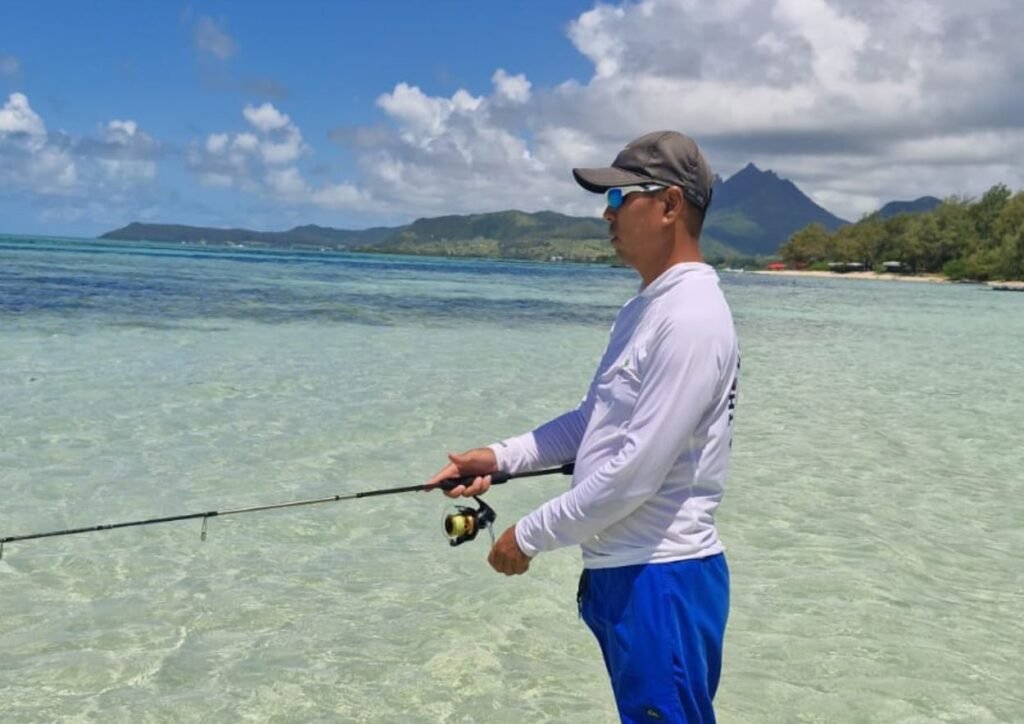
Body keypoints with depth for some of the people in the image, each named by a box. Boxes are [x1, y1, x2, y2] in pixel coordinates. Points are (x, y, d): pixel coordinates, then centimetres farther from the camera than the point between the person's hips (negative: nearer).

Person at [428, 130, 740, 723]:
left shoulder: (691, 318, -21)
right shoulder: (646, 308, 12)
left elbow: (634, 470, -24)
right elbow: (595, 423, 18)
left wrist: (530, 536, -14)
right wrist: (501, 458, 6)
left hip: (660, 578, -10)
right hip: (622, 569, 10)